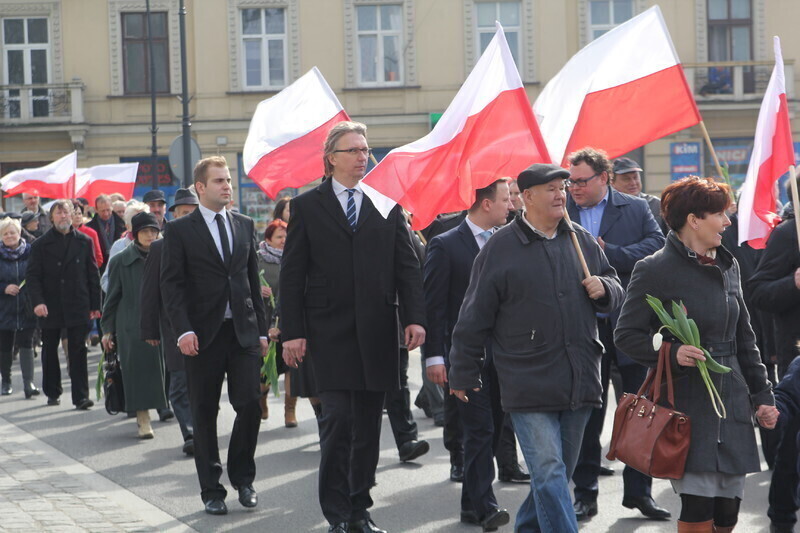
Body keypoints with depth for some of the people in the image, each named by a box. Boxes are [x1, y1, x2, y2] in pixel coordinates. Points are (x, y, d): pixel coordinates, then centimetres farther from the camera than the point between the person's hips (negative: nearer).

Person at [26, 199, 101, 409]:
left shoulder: (84, 242, 6)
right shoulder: (41, 244, 2)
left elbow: (92, 275, 8)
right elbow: (32, 275, -2)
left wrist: (95, 304, 4)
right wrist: (37, 301, -16)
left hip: (77, 305, 0)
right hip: (50, 308, 1)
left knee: (78, 352, -5)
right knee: (49, 352, 10)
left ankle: (81, 396, -4)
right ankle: (52, 393, 24)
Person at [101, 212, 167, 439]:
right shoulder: (121, 261, 4)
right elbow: (112, 297, 6)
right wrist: (107, 329, 4)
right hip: (131, 326, -2)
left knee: (158, 367, 1)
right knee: (138, 369, -6)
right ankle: (143, 419, -4)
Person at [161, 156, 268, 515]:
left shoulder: (244, 226, 12)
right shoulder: (180, 230, 0)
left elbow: (253, 281, 15)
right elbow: (171, 285, -5)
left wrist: (261, 329, 11)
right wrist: (183, 330, -15)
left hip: (243, 332, 3)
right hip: (203, 335, -3)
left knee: (250, 405, -5)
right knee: (205, 414, 3)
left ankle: (242, 477, 16)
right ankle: (211, 490, 13)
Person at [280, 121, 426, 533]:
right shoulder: (307, 207, 3)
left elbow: (406, 266, 8)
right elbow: (292, 275, 1)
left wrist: (414, 317, -4)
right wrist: (292, 332, -7)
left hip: (376, 333, 3)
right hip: (329, 333, -3)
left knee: (368, 425, 8)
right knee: (337, 419, -8)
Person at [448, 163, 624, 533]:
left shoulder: (582, 241, 10)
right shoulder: (500, 248, -4)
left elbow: (615, 293, 21)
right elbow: (475, 318, -1)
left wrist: (604, 289, -4)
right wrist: (463, 375, 2)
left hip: (578, 383, 5)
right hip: (529, 385, -5)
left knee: (559, 472, 14)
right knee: (549, 473, -10)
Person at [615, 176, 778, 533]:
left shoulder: (727, 266, 14)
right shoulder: (654, 271, -6)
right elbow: (626, 335, -5)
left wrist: (763, 395, 17)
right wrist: (672, 352, -20)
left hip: (731, 401, 6)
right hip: (685, 405, -6)